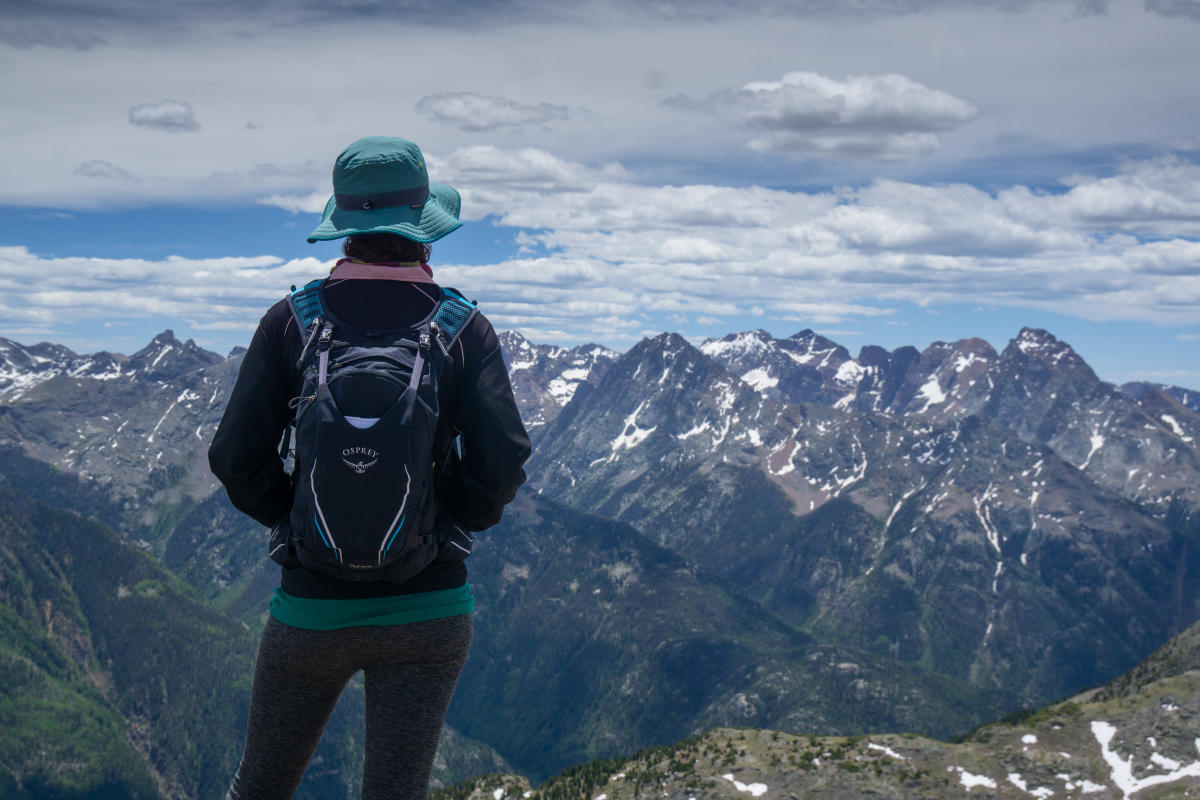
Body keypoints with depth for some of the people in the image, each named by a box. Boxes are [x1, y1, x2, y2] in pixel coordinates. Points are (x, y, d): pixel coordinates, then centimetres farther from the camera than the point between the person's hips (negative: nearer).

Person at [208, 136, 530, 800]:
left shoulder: (291, 321, -5)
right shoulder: (465, 329, -5)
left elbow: (236, 459, -8)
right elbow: (502, 463, -13)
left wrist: (294, 517, 9)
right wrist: (452, 520, 6)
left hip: (313, 606, 1)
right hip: (428, 610, 0)